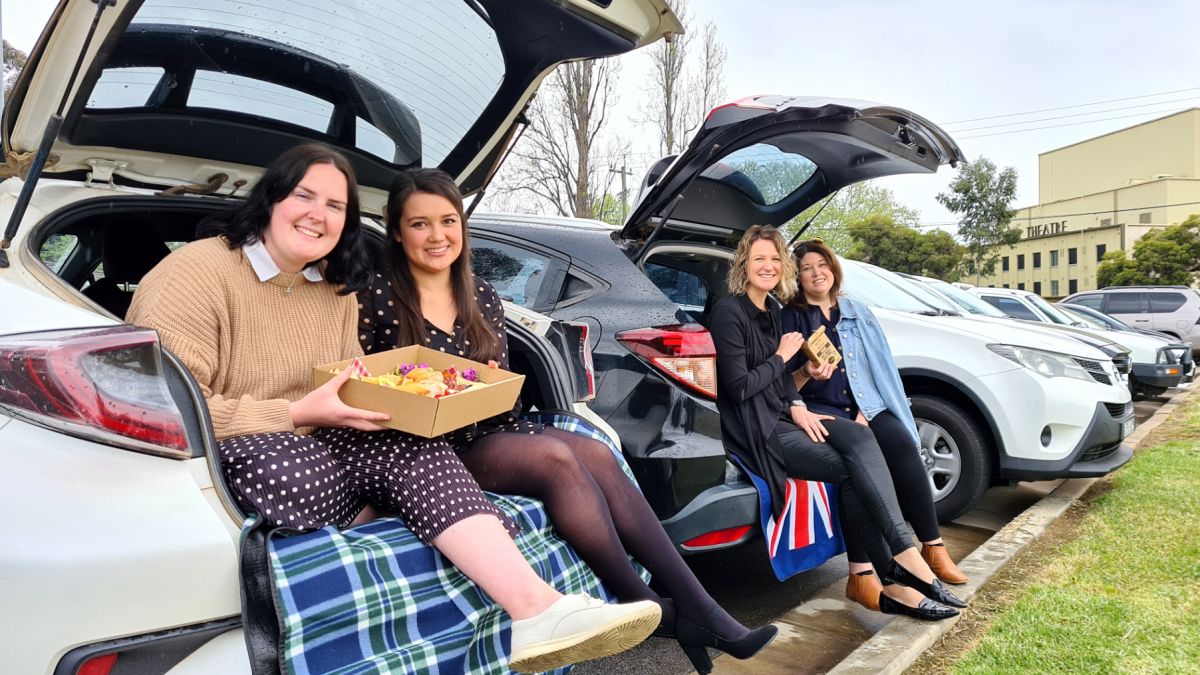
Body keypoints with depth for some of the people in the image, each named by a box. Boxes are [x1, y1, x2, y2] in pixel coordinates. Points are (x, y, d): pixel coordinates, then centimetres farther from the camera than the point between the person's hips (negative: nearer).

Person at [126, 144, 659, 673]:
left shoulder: (335, 290, 11)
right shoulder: (198, 272, -12)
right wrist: (298, 415, -24)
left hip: (309, 447, 6)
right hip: (206, 469, -5)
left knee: (414, 450, -23)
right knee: (292, 468, -39)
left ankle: (537, 610, -34)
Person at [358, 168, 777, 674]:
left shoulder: (483, 297, 9)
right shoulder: (378, 300, -6)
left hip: (487, 433, 5)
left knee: (596, 454, -22)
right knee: (556, 457, -29)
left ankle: (696, 608, -23)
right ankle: (646, 607, -15)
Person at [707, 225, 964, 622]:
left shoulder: (771, 309, 15)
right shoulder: (729, 312, -11)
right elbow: (739, 387, -16)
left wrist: (796, 406, -1)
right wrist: (781, 357, -6)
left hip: (782, 414, 7)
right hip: (756, 429, -7)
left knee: (860, 439, -19)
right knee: (849, 469, -21)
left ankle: (901, 559, -22)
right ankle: (897, 581, -15)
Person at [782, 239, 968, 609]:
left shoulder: (857, 312, 19)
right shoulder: (791, 317, 8)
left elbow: (880, 367, 9)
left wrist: (866, 413, -7)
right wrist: (806, 374, -20)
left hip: (866, 407, 4)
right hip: (821, 411, -3)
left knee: (902, 444, -28)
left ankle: (933, 547, -17)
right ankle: (861, 575, -34)